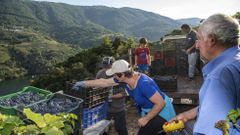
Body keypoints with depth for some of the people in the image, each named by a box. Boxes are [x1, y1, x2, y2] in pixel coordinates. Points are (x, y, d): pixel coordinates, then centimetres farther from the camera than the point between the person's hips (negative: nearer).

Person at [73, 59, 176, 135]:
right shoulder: (125, 78, -12)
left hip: (161, 111, -8)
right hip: (149, 110, 8)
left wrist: (146, 119, -23)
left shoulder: (144, 84, -36)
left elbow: (161, 103, -31)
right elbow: (105, 82, -1)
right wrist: (84, 83, 3)